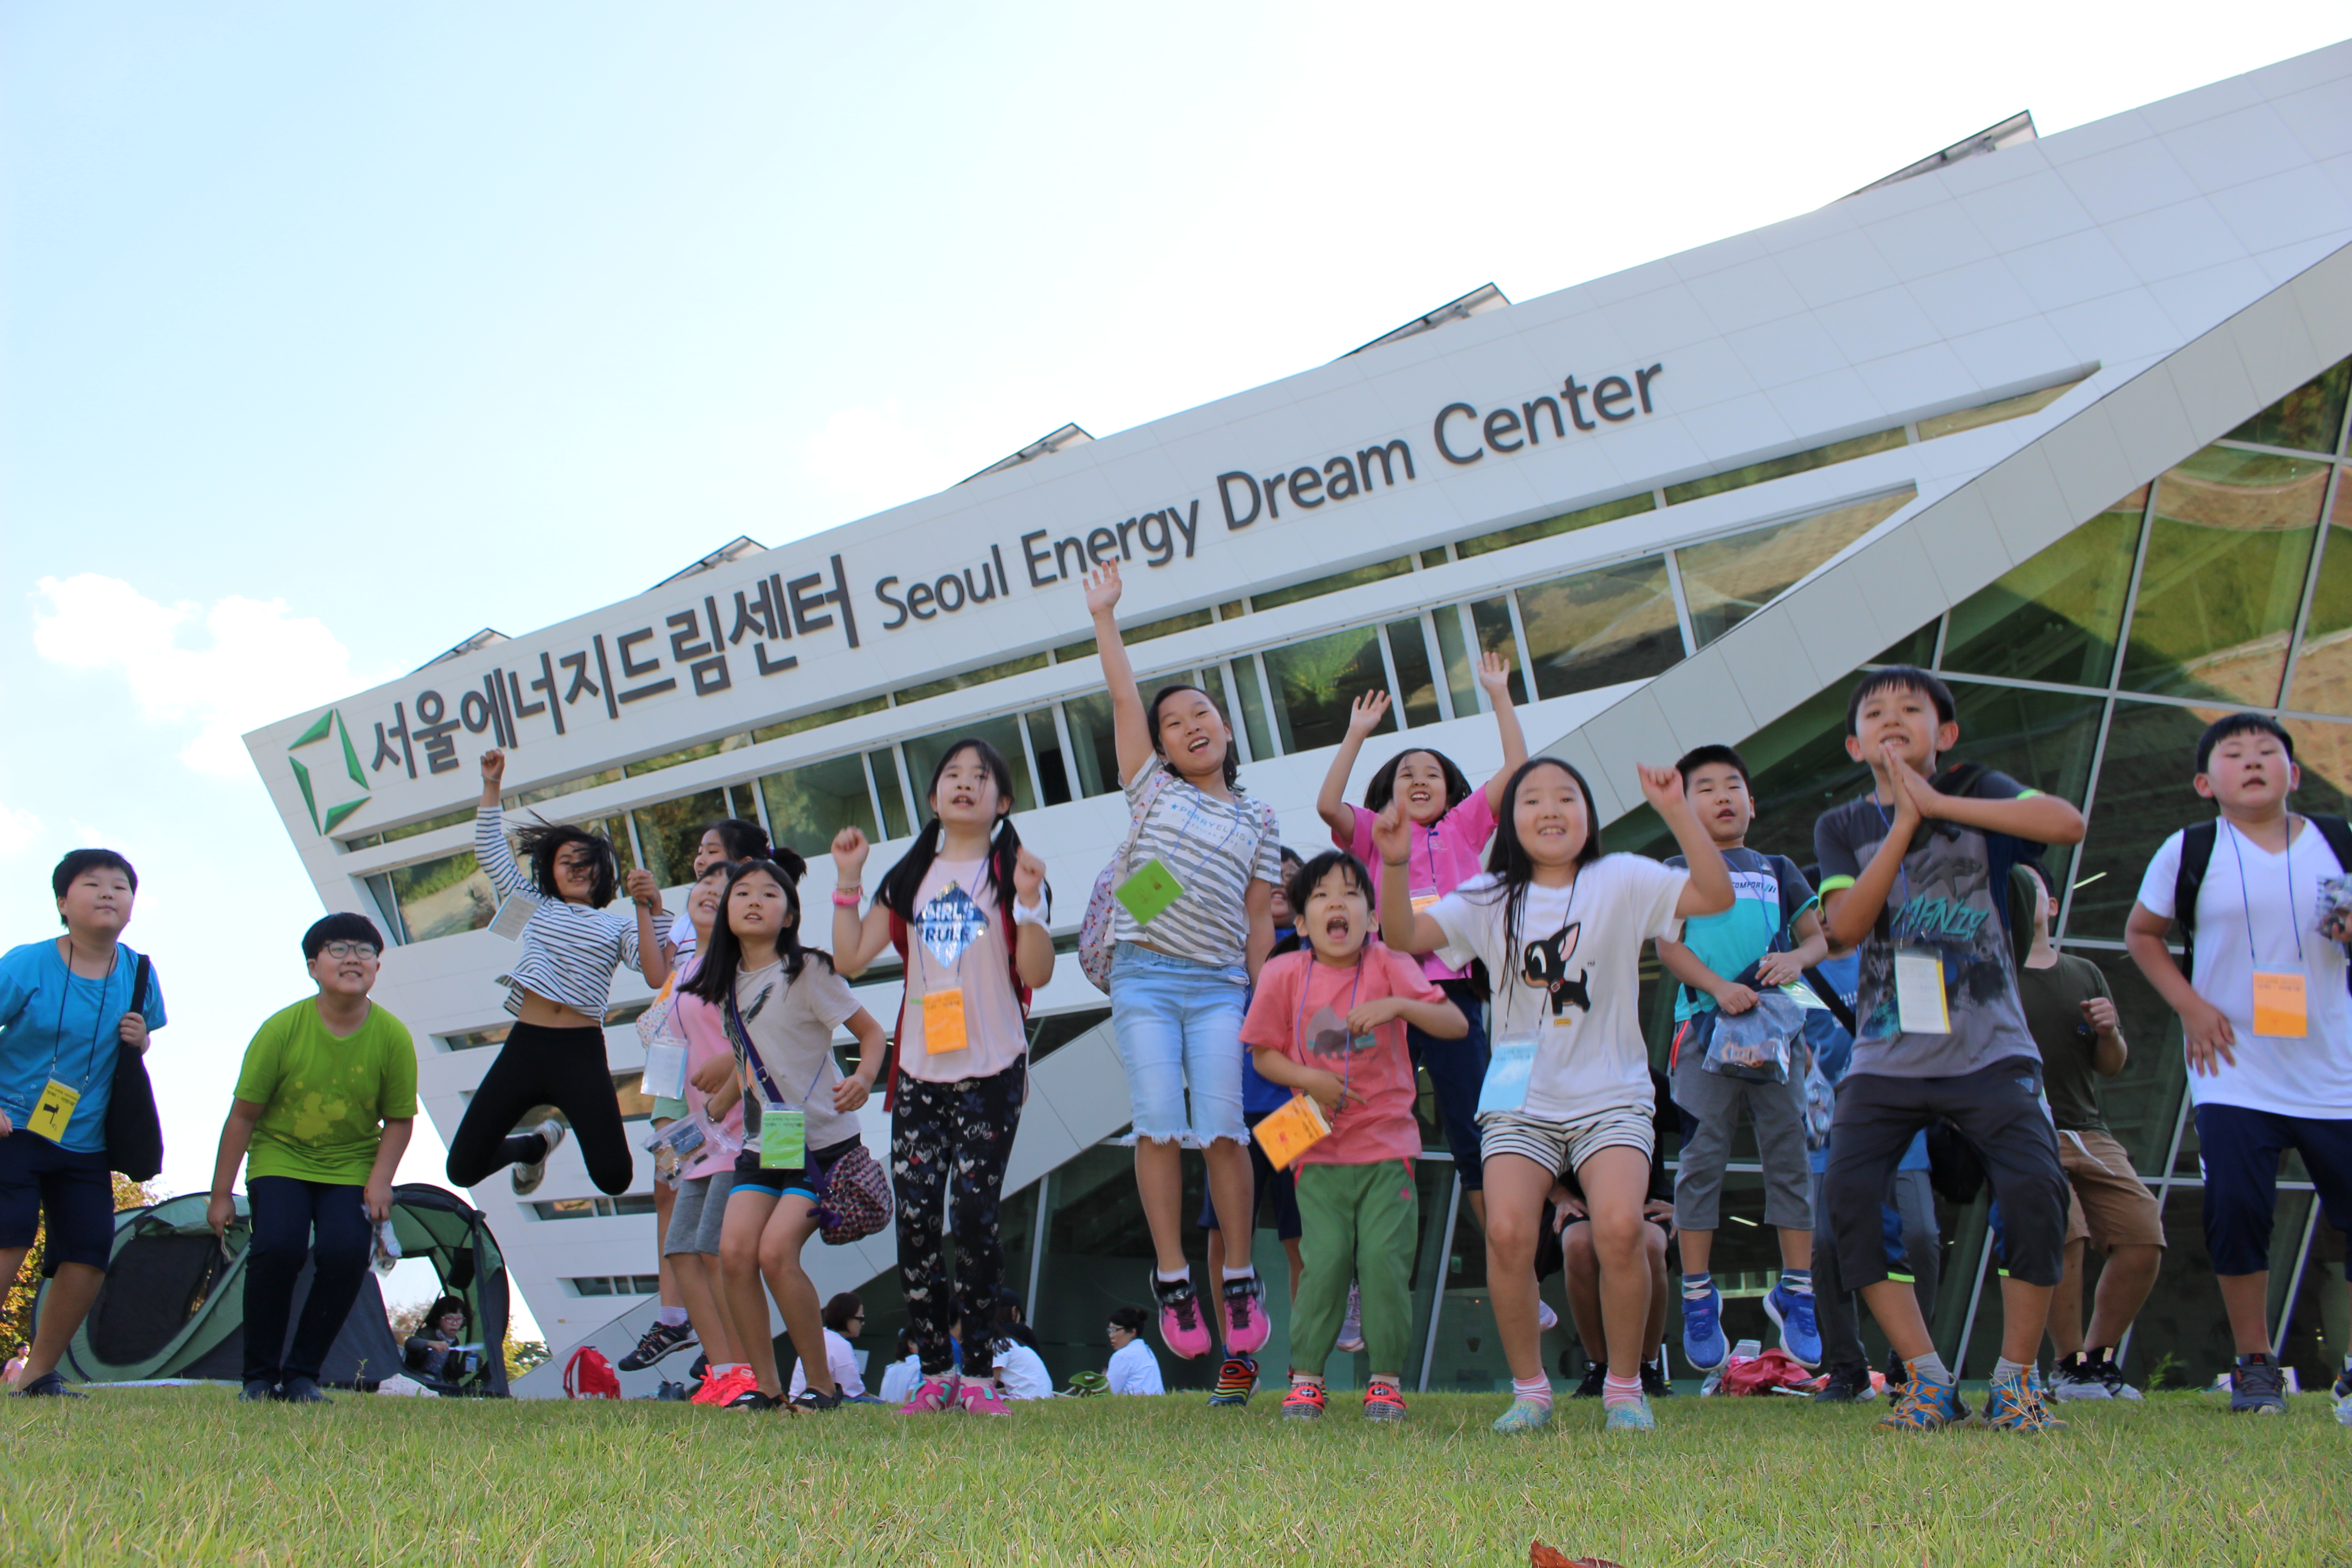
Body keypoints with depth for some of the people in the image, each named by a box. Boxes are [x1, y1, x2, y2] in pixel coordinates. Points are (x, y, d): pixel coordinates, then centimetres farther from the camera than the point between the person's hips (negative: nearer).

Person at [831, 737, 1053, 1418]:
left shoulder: (1013, 873, 4)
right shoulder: (910, 878, 13)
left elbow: (1037, 973, -6)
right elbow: (850, 960, 6)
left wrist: (1028, 902, -18)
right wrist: (848, 883, 0)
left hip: (992, 1072, -3)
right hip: (920, 1070, 3)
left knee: (978, 1213, -4)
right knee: (915, 1215, -3)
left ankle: (979, 1372, 4)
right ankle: (935, 1370, 6)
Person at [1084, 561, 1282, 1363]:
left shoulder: (1258, 820, 14)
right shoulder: (1154, 789, 12)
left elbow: (1259, 920, 12)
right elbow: (1124, 699, 7)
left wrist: (1263, 1001, 6)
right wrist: (1105, 618, 5)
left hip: (1220, 985, 0)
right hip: (1145, 975, 0)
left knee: (1223, 1130, -8)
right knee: (1159, 1127, -6)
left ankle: (1239, 1280, 4)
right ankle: (1172, 1280, 1)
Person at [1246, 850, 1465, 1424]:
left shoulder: (1390, 967, -4)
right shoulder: (1284, 974, -2)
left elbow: (1456, 1025, -9)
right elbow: (1265, 1054, 6)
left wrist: (1398, 1005, -25)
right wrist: (1308, 1079, -12)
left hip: (1387, 1144, 0)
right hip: (1320, 1149, 0)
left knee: (1386, 1259, -5)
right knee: (1325, 1260, -5)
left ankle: (1387, 1379, 9)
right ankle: (1306, 1376, 10)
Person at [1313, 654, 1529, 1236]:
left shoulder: (1462, 829, 14)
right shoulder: (1373, 833, 13)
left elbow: (1516, 771, 5)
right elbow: (1328, 805, -5)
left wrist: (1500, 697, 4)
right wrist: (1358, 734, -2)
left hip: (1451, 987, 0)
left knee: (1471, 1133, 3)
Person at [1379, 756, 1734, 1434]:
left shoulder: (1621, 881, 1)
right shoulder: (1491, 899, 6)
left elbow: (1717, 895, -11)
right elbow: (1404, 935, -5)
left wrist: (1678, 813, -22)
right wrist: (1396, 864, -23)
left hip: (1611, 1096, -1)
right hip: (1521, 1100, 2)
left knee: (1619, 1229, -22)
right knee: (1507, 1232, -18)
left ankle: (1624, 1388, 1)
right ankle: (1529, 1389, 2)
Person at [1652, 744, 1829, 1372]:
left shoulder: (1778, 871, 21)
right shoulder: (1678, 872, 12)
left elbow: (1819, 936, 18)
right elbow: (1667, 944, 0)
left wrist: (1796, 958, -6)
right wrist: (1718, 987, -16)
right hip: (1706, 1023, -2)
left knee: (1789, 1153, 1)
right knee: (1703, 1157, -4)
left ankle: (1797, 1290, 9)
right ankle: (1698, 1296, 2)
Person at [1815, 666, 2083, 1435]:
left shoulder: (1975, 791, 6)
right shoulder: (1843, 826, 10)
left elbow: (2068, 823, -15)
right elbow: (1845, 927, -7)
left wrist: (1936, 802, -14)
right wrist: (1903, 824, -12)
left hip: (1988, 1047, -2)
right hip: (1887, 1054, 2)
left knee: (2035, 1185, -21)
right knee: (1845, 1190, -18)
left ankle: (2015, 1380, -2)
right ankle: (1928, 1377, -4)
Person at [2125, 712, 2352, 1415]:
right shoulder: (2190, 852, -1)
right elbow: (2141, 932, 9)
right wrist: (2189, 1004, -2)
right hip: (2235, 1071, -2)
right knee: (2237, 1206, -10)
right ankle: (2255, 1362, 9)